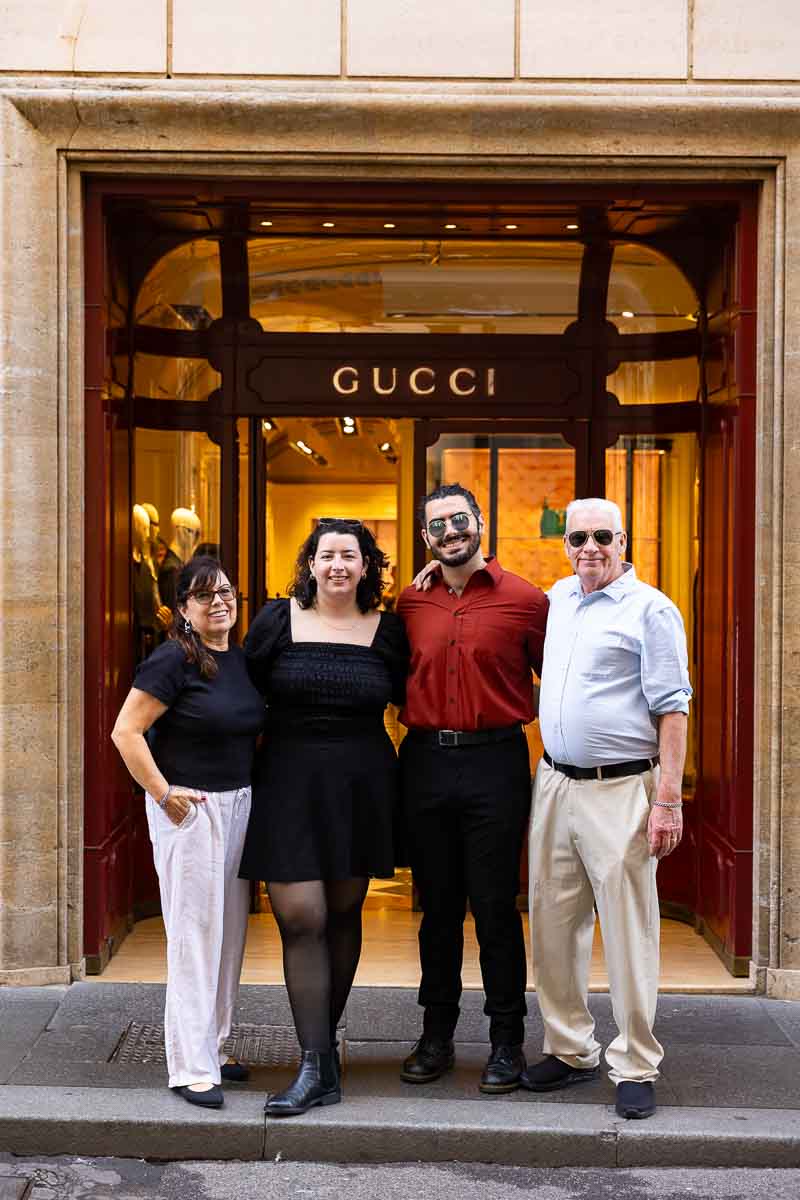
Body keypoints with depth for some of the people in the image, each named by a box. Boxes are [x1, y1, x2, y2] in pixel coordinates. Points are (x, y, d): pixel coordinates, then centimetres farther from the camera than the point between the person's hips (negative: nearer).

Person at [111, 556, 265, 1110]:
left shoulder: (242, 660, 8)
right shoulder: (173, 660, -13)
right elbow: (126, 732, -17)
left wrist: (253, 785, 11)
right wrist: (163, 793, -17)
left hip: (240, 804, 8)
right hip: (189, 809, -7)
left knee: (230, 931, 14)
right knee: (194, 934, -3)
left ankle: (213, 1047, 28)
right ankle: (191, 1068, 7)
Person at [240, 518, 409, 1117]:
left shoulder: (387, 630, 4)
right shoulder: (277, 620, 2)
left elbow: (407, 700, 13)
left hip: (361, 788, 1)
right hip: (289, 782, -1)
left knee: (344, 915, 10)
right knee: (300, 918, -7)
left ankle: (325, 1040, 27)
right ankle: (318, 1069, -2)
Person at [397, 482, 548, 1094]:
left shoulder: (526, 600, -3)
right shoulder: (410, 604, 7)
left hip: (495, 764, -3)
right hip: (425, 763, 3)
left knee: (496, 906, 3)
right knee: (437, 905, 12)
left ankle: (507, 1040, 18)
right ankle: (437, 1034, 25)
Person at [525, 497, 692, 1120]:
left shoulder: (651, 609, -6)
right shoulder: (558, 599, 13)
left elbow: (671, 709, -9)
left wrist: (668, 800, -16)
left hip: (619, 790, -6)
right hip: (554, 783, 6)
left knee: (628, 930, -1)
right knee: (553, 924, 10)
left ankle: (635, 1067, 11)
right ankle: (571, 1050, 24)